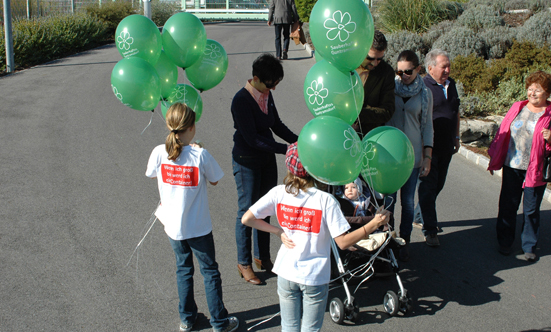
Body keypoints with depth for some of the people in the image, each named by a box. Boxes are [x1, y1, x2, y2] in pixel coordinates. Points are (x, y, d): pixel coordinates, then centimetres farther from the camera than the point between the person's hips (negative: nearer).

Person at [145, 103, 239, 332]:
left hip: (173, 225, 3)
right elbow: (214, 180, -6)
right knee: (210, 271, 14)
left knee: (183, 269, 22)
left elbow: (151, 174, 6)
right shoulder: (200, 155, -23)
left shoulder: (159, 153, -15)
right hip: (198, 227, -3)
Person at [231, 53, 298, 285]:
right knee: (248, 211, 3)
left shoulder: (266, 95, 1)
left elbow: (276, 125, 12)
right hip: (247, 161, -7)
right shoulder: (241, 100, -22)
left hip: (267, 159, 7)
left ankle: (263, 257, 29)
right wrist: (285, 149, -27)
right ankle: (244, 263, 18)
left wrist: (297, 141, -4)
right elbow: (252, 138, -24)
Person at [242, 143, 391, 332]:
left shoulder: (279, 193, -8)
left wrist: (278, 232, -1)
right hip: (315, 277, -3)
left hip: (286, 274, 3)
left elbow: (247, 219, -7)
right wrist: (374, 224, -16)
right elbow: (343, 242, -19)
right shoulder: (325, 200, -18)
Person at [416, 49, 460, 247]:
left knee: (437, 185, 14)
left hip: (446, 147, 7)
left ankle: (420, 216, 32)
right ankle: (429, 229, 2)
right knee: (428, 187, -3)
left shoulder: (451, 84, 10)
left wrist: (456, 137, 19)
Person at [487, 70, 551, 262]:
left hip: (535, 170, -3)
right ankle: (505, 242, 24)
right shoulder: (518, 107, 7)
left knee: (531, 210, 6)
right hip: (512, 166, 3)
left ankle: (529, 246, 21)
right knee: (507, 206, 9)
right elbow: (503, 132, 12)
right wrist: (494, 158, 12)